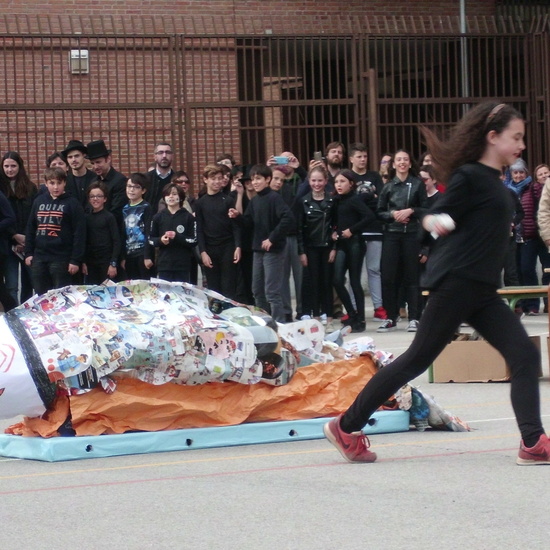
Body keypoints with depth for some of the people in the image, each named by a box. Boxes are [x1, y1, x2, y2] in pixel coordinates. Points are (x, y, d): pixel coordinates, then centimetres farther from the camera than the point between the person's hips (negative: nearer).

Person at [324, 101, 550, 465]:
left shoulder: (494, 181, 16)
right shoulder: (470, 176, -9)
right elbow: (436, 218, -13)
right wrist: (437, 222, -31)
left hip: (482, 291, 9)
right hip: (457, 282, -9)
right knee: (418, 359, -3)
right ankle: (347, 427, 6)